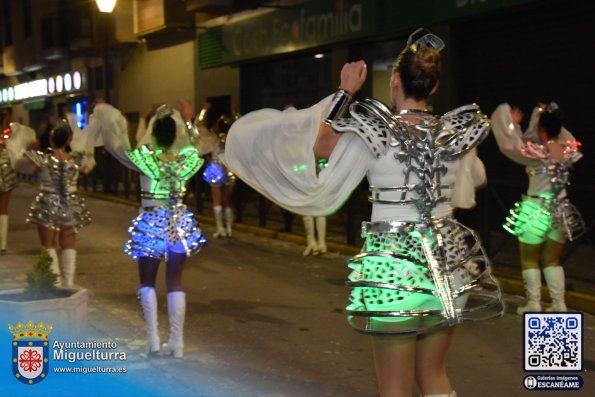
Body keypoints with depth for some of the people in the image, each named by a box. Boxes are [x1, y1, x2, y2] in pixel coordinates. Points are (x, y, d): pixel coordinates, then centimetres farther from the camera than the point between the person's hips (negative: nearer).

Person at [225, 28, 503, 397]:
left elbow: (317, 146, 6)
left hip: (395, 264, -5)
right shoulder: (455, 133, 3)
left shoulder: (376, 132, -10)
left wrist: (344, 92, 8)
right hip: (448, 263, 5)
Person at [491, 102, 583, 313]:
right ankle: (559, 303, 15)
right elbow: (561, 134, 20)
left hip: (536, 211, -5)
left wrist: (513, 122, 0)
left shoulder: (539, 154, -19)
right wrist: (549, 114, 20)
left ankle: (533, 304, 9)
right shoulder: (569, 150, -3)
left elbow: (510, 143, -13)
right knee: (552, 260, 17)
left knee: (530, 259, 10)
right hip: (560, 212, 5)